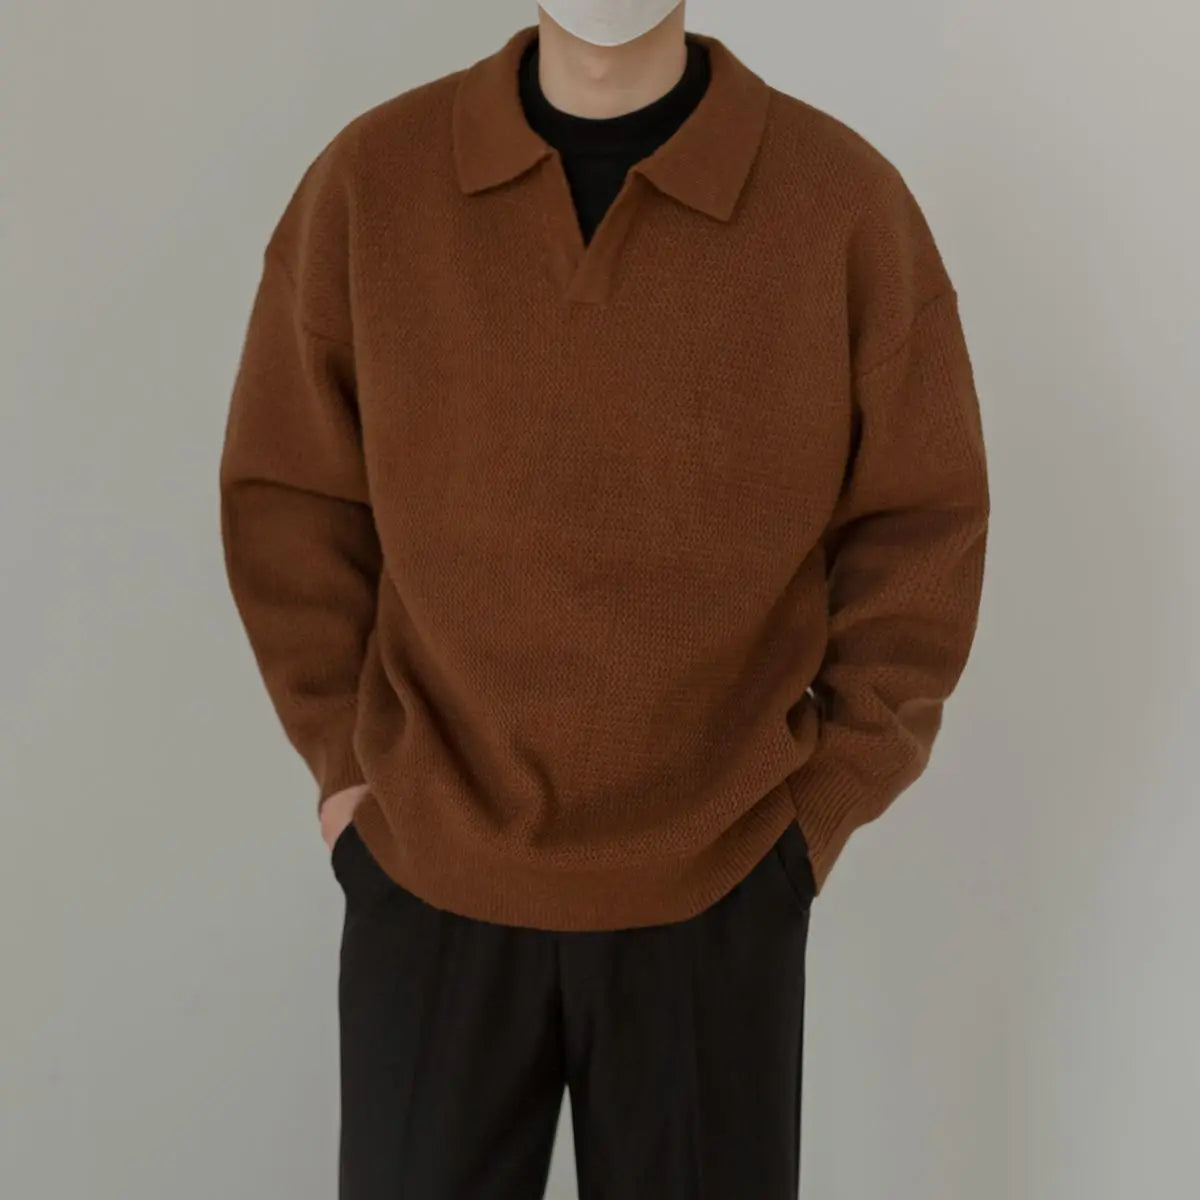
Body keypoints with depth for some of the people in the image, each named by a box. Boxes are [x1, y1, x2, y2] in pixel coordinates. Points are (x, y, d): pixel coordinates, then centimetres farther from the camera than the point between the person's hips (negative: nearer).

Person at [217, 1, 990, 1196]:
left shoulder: (845, 199, -8)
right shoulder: (369, 180, -5)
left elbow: (920, 526, -2)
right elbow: (286, 493, 4)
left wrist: (825, 802, -4)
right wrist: (342, 757, -1)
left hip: (718, 887, 0)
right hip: (426, 877, 1)